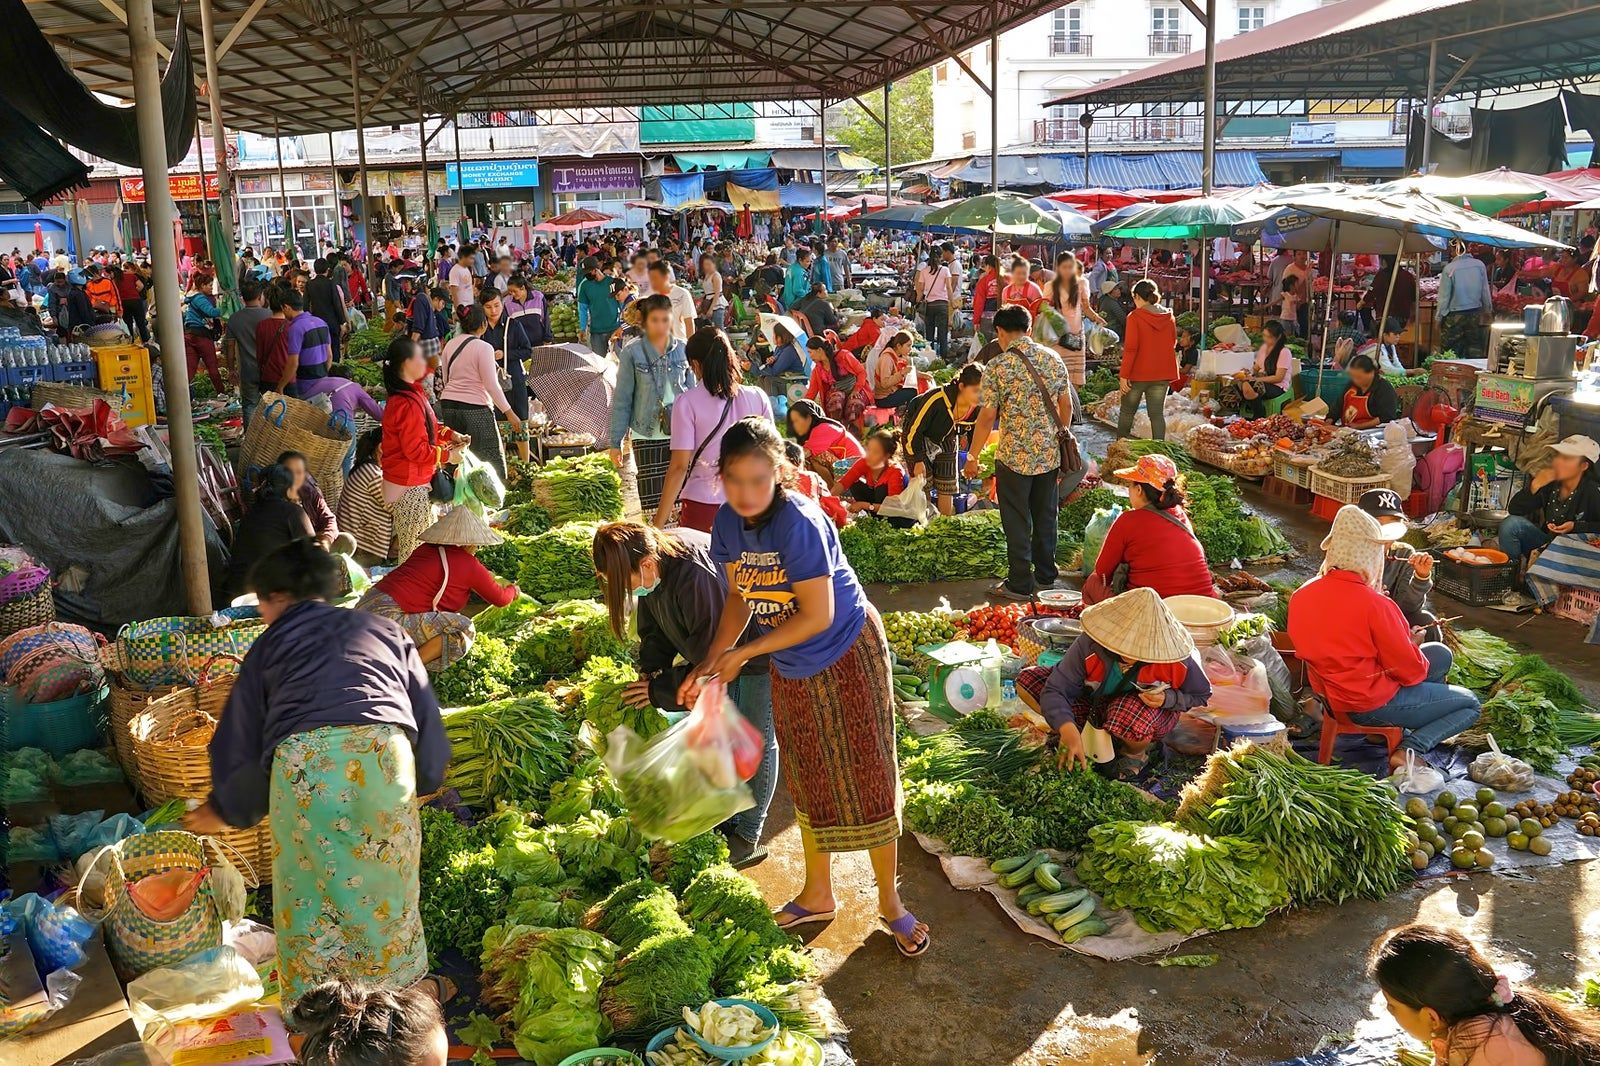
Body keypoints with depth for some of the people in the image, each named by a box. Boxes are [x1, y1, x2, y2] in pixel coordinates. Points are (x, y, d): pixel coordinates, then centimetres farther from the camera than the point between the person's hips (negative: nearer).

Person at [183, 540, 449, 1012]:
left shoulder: (269, 646, 26)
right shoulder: (382, 629, 29)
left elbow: (239, 742, 27)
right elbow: (425, 712, 23)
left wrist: (223, 809, 43)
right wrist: (423, 781, 34)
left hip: (302, 761, -1)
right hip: (382, 749, 1)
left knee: (309, 890, 14)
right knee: (385, 883, 17)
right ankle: (395, 986, 28)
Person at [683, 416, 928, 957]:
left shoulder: (799, 523, -29)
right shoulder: (728, 522, -9)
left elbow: (817, 616, -27)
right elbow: (739, 597, 2)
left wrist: (742, 654, -20)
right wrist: (710, 663, -10)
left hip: (848, 654, -6)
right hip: (791, 668, 6)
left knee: (866, 781, 3)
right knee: (809, 781, 18)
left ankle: (891, 903, 20)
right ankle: (817, 895, 35)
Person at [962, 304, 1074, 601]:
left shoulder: (998, 366, -13)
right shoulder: (1053, 359, 1)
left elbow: (987, 416, -13)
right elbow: (1066, 406, 6)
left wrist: (972, 456, -4)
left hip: (1014, 456, -5)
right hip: (1050, 454, 5)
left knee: (1017, 522, 6)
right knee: (1046, 516, 17)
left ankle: (1020, 584, 13)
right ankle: (1046, 575, 29)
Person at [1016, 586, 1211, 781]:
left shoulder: (1176, 661, -30)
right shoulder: (1089, 645, -31)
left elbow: (1201, 694, -10)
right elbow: (1055, 690, -33)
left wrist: (1168, 698, -32)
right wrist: (1068, 730, -51)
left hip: (1151, 709, -2)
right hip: (1098, 703, 2)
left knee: (1131, 721, -43)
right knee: (1027, 681, -16)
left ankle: (1135, 755, -3)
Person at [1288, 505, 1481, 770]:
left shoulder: (1301, 596, -6)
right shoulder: (1375, 605, -27)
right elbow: (1410, 670, -17)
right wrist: (1413, 647, 5)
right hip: (1373, 703, -8)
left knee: (1442, 654, 20)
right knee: (1470, 704, 13)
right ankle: (1410, 749, -4)